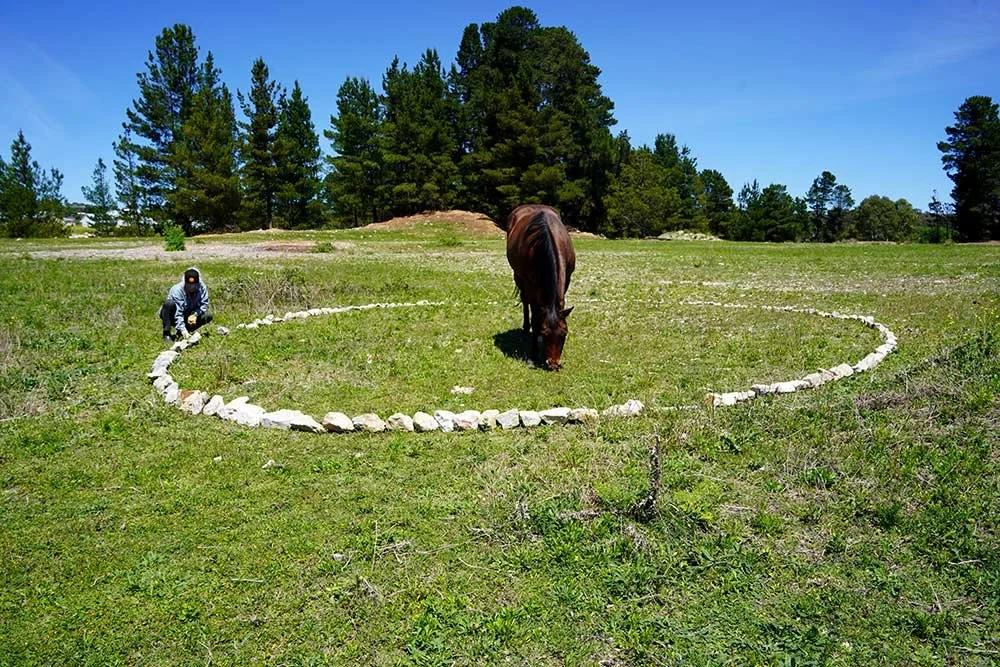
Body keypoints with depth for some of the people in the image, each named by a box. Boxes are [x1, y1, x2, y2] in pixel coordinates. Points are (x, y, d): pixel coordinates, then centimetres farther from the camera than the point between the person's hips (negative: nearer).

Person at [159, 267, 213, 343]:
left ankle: (180, 334, -9)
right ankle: (166, 334, -24)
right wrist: (183, 329, -42)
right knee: (169, 303, -34)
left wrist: (195, 314, -29)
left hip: (188, 317, 4)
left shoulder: (202, 287, -14)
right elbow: (177, 313, -32)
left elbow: (204, 304, -10)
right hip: (173, 318, -4)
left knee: (208, 316, -18)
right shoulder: (176, 290, -26)